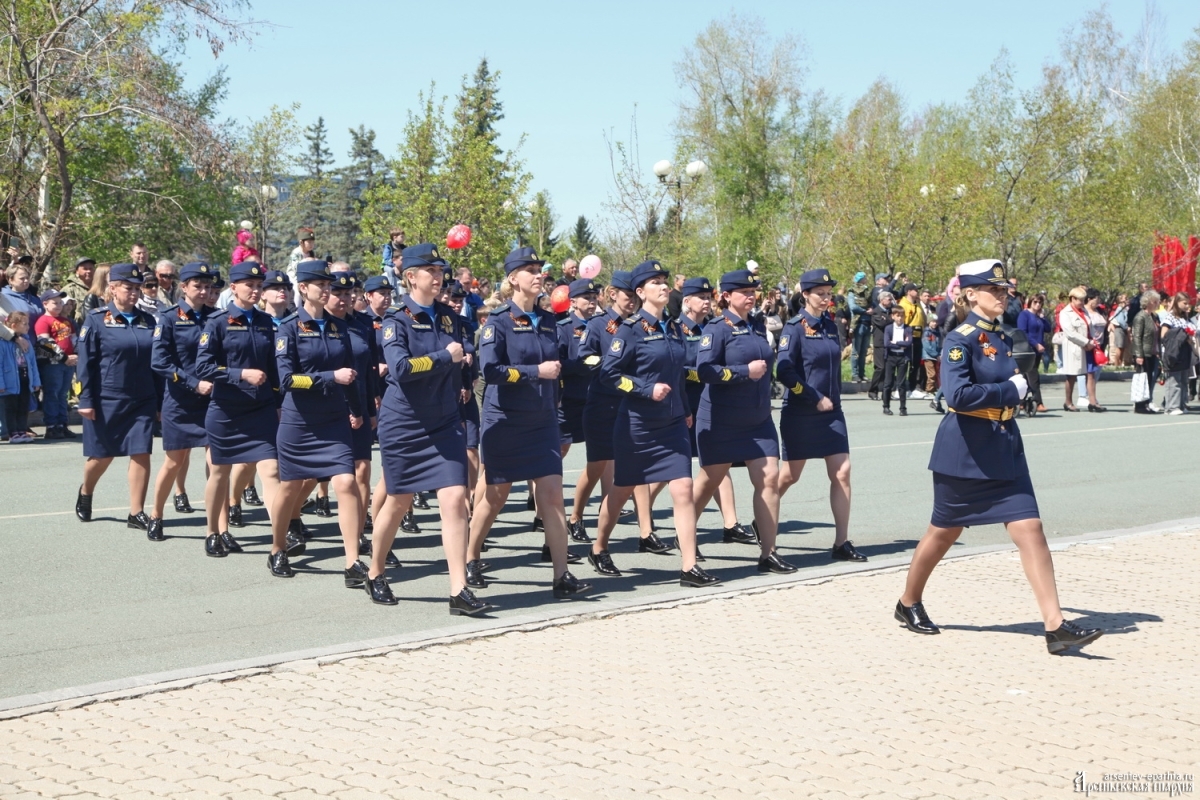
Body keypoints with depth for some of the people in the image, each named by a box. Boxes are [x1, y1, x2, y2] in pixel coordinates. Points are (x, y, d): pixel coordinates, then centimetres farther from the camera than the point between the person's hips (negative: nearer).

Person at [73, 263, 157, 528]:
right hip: (106, 401, -3)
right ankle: (85, 494, 38)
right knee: (102, 455, 9)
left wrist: (160, 401, 9)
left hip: (142, 401, 3)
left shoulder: (147, 321, 8)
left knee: (141, 454, -4)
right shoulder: (97, 320, -3)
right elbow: (85, 362, -5)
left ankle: (136, 513, 4)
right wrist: (86, 401, -10)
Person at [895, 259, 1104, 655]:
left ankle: (1056, 627, -6)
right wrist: (1010, 391, -19)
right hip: (964, 453, -6)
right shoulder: (960, 339, -13)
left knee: (1030, 529, -3)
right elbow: (958, 394, -26)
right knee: (944, 532, 8)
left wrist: (1016, 389, 9)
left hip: (1004, 451, 7)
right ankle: (909, 604, 31)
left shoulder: (1002, 339, 11)